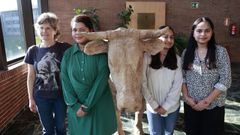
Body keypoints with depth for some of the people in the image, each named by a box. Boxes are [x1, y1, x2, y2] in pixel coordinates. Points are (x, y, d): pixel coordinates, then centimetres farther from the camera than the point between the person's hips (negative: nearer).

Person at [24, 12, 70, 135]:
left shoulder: (64, 48, -11)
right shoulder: (33, 51, -4)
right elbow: (31, 76, 2)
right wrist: (31, 98, 4)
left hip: (61, 95, -1)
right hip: (41, 97, 2)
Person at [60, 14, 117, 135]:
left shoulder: (101, 52, -9)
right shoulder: (67, 54, 0)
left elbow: (101, 80, -15)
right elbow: (65, 82, -3)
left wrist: (86, 105, -16)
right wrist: (75, 105, -12)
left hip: (99, 106, -2)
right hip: (77, 108, 2)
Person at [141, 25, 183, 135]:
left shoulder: (177, 59, -2)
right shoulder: (147, 57, -11)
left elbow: (177, 85, -5)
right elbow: (143, 83, -11)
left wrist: (166, 106, -10)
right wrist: (154, 105, -10)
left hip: (172, 106, 3)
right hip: (153, 107, -2)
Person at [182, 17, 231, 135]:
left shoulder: (220, 51, -7)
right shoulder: (187, 52, 1)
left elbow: (225, 81, -11)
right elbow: (182, 77, 1)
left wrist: (207, 101, -14)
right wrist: (186, 97, -10)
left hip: (213, 105, -2)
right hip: (190, 104, 2)